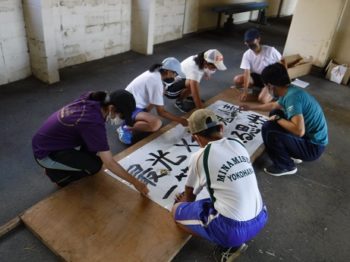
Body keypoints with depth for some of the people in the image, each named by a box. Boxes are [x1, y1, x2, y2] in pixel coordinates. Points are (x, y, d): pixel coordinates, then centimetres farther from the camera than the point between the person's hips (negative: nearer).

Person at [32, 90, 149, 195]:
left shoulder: (92, 99, -11)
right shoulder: (93, 122, -33)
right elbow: (109, 163, -28)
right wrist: (135, 182, -19)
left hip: (48, 138, 8)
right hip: (45, 153, -8)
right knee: (96, 165, -18)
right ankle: (56, 173, 3)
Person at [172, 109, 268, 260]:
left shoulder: (200, 156, -9)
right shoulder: (238, 144, 7)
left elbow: (189, 195, 8)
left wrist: (186, 202, 34)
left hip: (233, 229, -6)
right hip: (260, 219, 7)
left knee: (177, 211, 12)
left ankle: (230, 243, 3)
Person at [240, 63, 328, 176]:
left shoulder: (292, 96, -28)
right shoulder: (290, 91, 2)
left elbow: (299, 131, -37)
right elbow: (274, 105, 23)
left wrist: (277, 119, -20)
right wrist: (251, 107, 32)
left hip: (313, 147, -9)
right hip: (310, 136, 9)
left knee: (268, 128, -23)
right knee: (275, 113, 17)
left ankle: (286, 166, 1)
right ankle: (294, 154, 23)